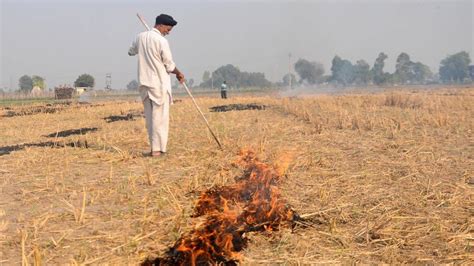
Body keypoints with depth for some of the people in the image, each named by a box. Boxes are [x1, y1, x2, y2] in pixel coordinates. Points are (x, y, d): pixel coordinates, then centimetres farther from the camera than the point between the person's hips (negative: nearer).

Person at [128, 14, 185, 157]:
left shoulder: (140, 37, 6)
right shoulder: (161, 41, -13)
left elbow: (131, 52, 24)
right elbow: (169, 65, -8)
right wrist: (179, 73, 9)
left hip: (144, 83, 7)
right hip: (159, 84, -7)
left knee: (150, 117, 11)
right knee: (160, 117, -2)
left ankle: (154, 147, 14)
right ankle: (157, 149, -3)